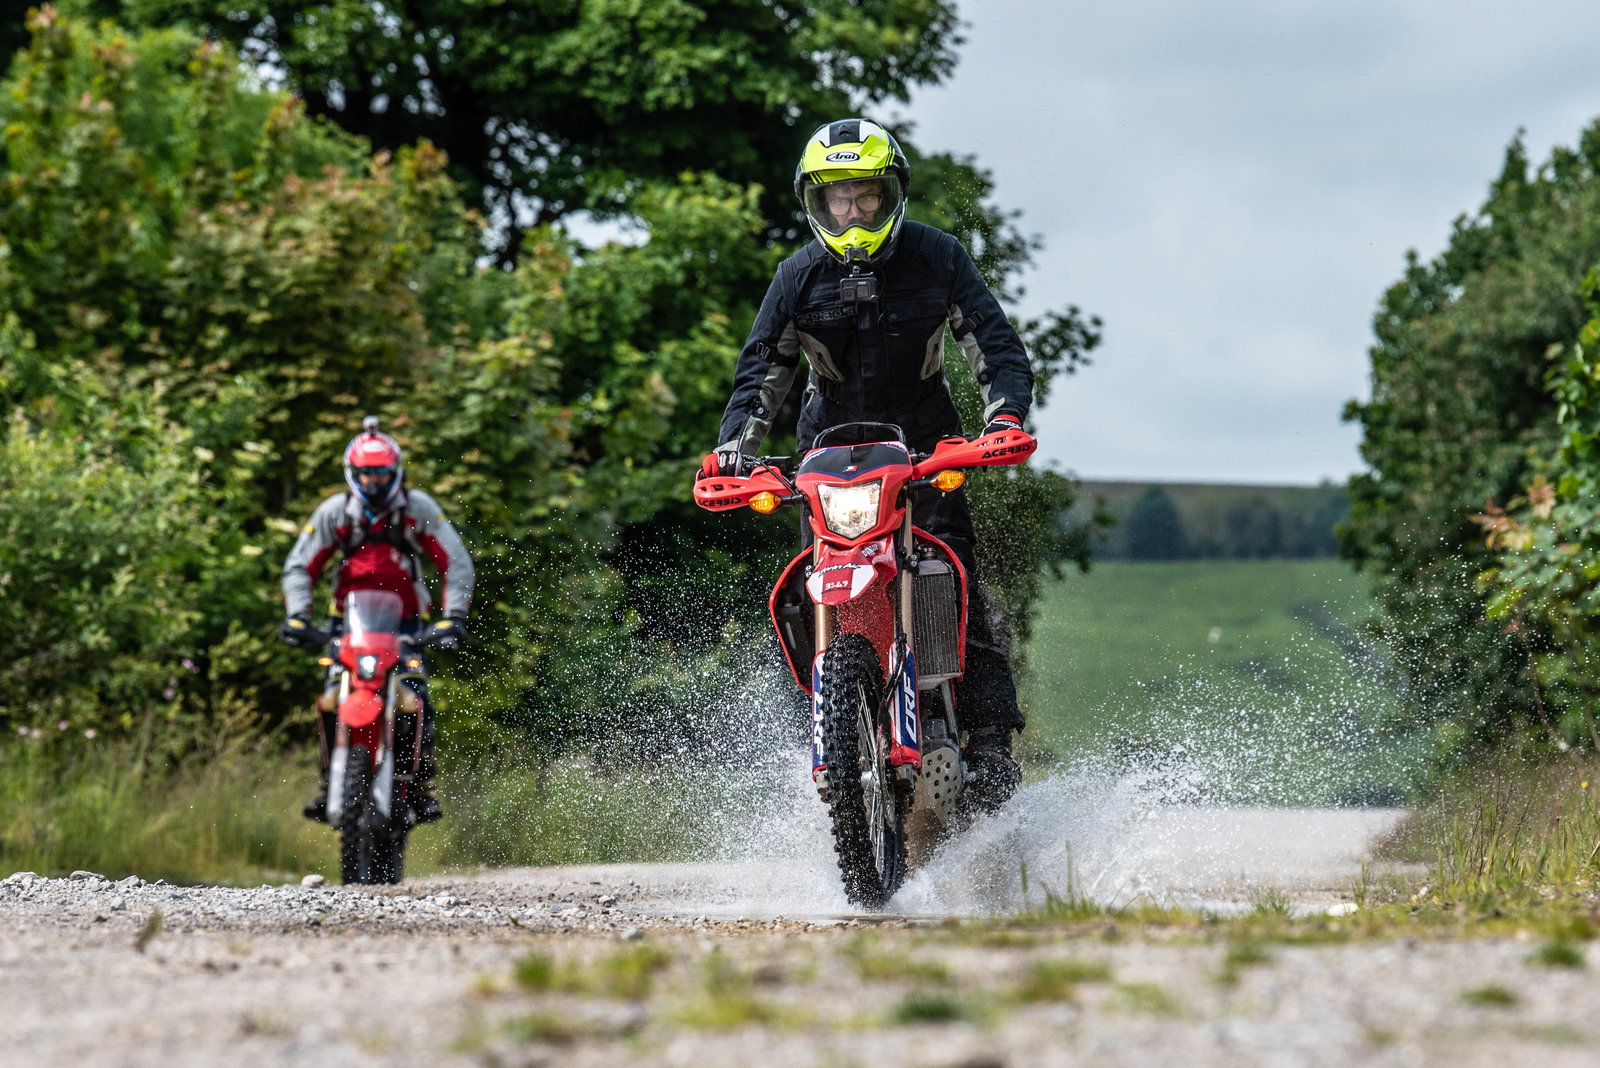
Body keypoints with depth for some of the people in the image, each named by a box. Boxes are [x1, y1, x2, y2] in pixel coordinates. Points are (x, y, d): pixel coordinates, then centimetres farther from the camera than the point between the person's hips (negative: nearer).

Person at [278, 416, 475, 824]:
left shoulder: (418, 508, -5)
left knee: (415, 697, -21)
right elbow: (300, 566, 1)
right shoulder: (334, 511, -2)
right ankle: (330, 783, -3)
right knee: (331, 702, -17)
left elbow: (456, 564, -5)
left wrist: (453, 617, -17)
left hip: (405, 621, -1)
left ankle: (423, 786, -9)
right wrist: (296, 615, -14)